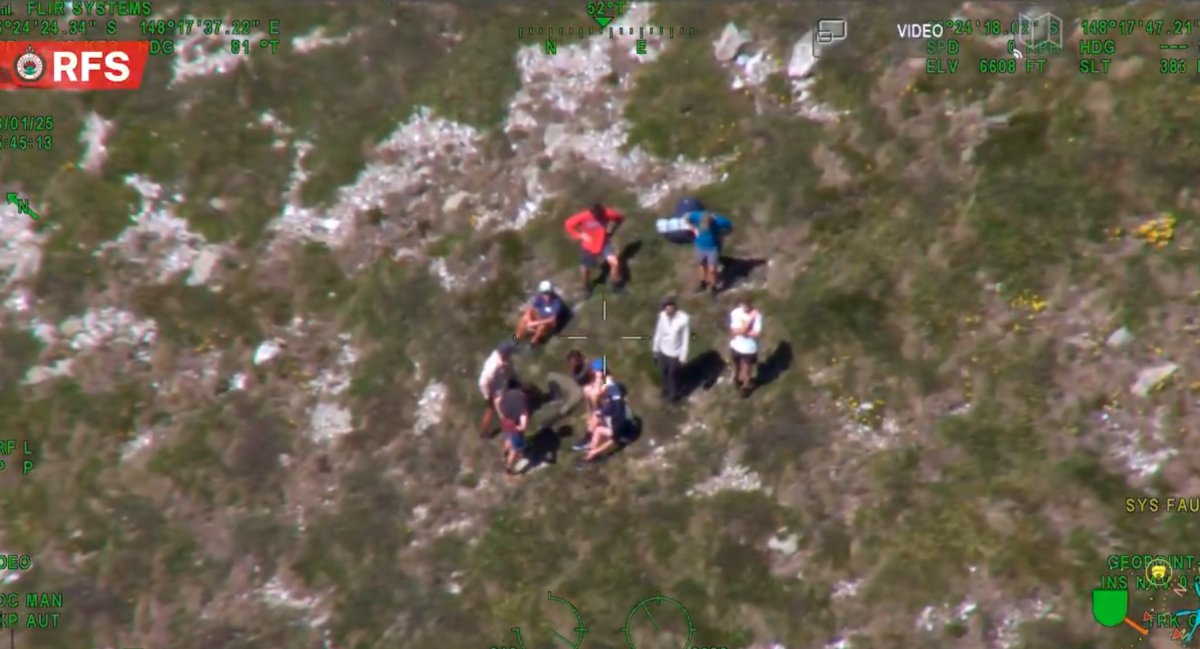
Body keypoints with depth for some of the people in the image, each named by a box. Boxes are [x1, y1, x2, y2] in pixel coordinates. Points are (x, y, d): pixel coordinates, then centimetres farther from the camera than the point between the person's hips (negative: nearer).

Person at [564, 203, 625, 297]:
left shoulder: (607, 213, -22)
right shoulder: (584, 217, -27)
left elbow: (620, 217, -1)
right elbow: (568, 224, -13)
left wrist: (611, 231, -6)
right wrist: (580, 236, -16)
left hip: (604, 244, 1)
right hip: (589, 246, -1)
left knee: (614, 262, -18)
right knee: (586, 269, 13)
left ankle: (616, 285, 8)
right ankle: (587, 287, 46)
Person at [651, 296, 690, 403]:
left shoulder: (684, 319, -27)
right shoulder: (662, 315, -15)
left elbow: (685, 339, -17)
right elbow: (658, 332, 0)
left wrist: (683, 357, -12)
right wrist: (656, 349, 9)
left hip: (675, 354, -4)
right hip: (663, 351, 4)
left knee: (673, 376, 16)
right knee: (663, 373, 25)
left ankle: (672, 396, 44)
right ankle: (666, 391, 54)